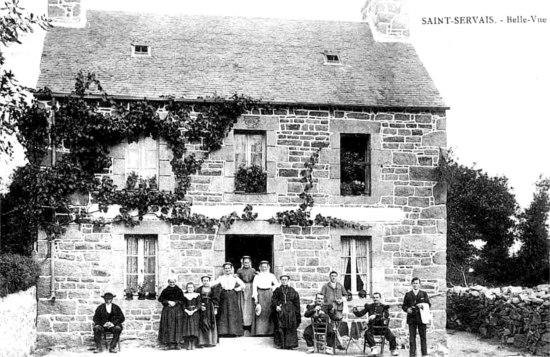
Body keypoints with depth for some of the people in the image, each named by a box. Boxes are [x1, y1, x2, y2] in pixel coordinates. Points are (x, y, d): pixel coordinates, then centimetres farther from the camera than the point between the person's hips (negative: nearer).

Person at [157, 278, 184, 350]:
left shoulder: (179, 291, 8)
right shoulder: (165, 291, 8)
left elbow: (182, 300, 4)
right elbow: (160, 299, 2)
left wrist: (175, 302, -10)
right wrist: (168, 302, -9)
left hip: (177, 310, 0)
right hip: (167, 311, 0)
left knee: (177, 327, -4)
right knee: (168, 327, -6)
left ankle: (176, 344, -2)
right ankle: (169, 344, -5)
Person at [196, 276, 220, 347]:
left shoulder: (213, 289, 8)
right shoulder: (199, 289, 5)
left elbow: (215, 299, 7)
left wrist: (215, 308, 0)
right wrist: (200, 306, -15)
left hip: (211, 308, 1)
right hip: (202, 308, -1)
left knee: (211, 324, 1)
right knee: (203, 324, -6)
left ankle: (211, 341, 6)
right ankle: (203, 341, -5)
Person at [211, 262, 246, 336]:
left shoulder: (234, 277, 7)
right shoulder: (221, 277, 9)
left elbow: (243, 285, -1)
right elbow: (213, 284, -3)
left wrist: (236, 289, -3)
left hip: (233, 296, -1)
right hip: (224, 296, 1)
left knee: (233, 313, -3)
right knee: (223, 314, -2)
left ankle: (234, 331, 2)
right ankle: (223, 331, 1)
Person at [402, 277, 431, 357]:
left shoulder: (424, 294, 11)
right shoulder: (408, 294, 11)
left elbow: (429, 304, 6)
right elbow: (404, 305, 9)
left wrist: (422, 306, -12)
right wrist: (407, 309, -12)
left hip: (421, 318, 0)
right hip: (411, 318, 0)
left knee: (423, 336, 2)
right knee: (412, 337, -1)